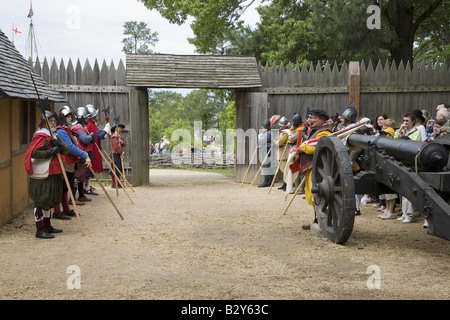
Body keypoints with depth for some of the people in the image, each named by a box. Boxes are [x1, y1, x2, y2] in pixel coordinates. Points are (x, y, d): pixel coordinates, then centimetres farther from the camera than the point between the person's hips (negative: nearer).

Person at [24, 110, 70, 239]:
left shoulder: (54, 135, 16)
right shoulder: (41, 136, -13)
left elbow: (66, 150, 7)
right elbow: (33, 152, -25)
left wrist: (59, 145, -13)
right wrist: (50, 152, -22)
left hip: (54, 173, 10)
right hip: (42, 175, -10)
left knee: (50, 201, 17)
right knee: (41, 201, -5)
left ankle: (47, 226, 30)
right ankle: (40, 230, 1)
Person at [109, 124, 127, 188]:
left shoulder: (120, 136, 19)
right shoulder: (114, 136, -10)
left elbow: (124, 144, 10)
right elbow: (116, 146, -19)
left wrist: (122, 142, -11)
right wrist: (121, 153, -16)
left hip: (120, 155, 9)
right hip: (115, 154, -9)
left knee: (119, 169, 11)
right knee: (115, 169, -8)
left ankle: (118, 183, 16)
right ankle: (114, 184, -6)